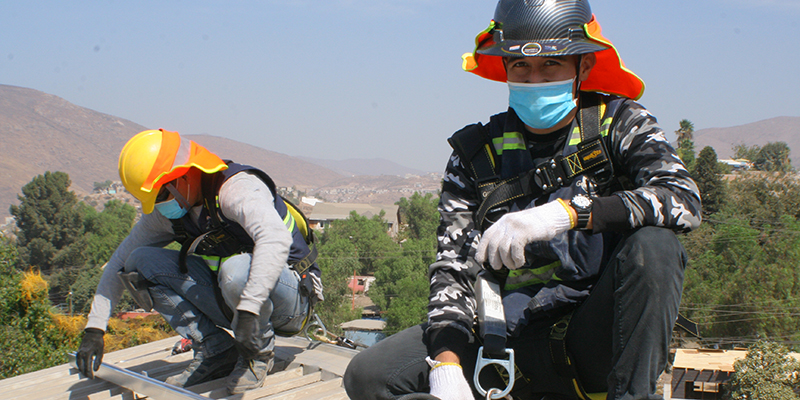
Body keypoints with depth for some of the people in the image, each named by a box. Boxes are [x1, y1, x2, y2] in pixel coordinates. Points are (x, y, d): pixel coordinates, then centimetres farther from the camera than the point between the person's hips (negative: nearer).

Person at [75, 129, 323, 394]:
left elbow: (276, 239, -42)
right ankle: (217, 352, -6)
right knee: (141, 261, -7)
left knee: (237, 269, -41)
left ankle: (259, 353, -11)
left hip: (289, 297, -7)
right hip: (232, 301, 7)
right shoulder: (166, 213, 1)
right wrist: (94, 330, -2)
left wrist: (248, 311, -50)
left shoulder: (237, 188, -23)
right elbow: (119, 262, 7)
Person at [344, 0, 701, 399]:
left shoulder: (619, 123, 0)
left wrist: (566, 212, -32)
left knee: (654, 243, -31)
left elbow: (684, 198, -19)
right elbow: (453, 266, -1)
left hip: (596, 337, -2)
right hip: (514, 340, 2)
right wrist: (447, 364, -19)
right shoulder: (476, 155, 5)